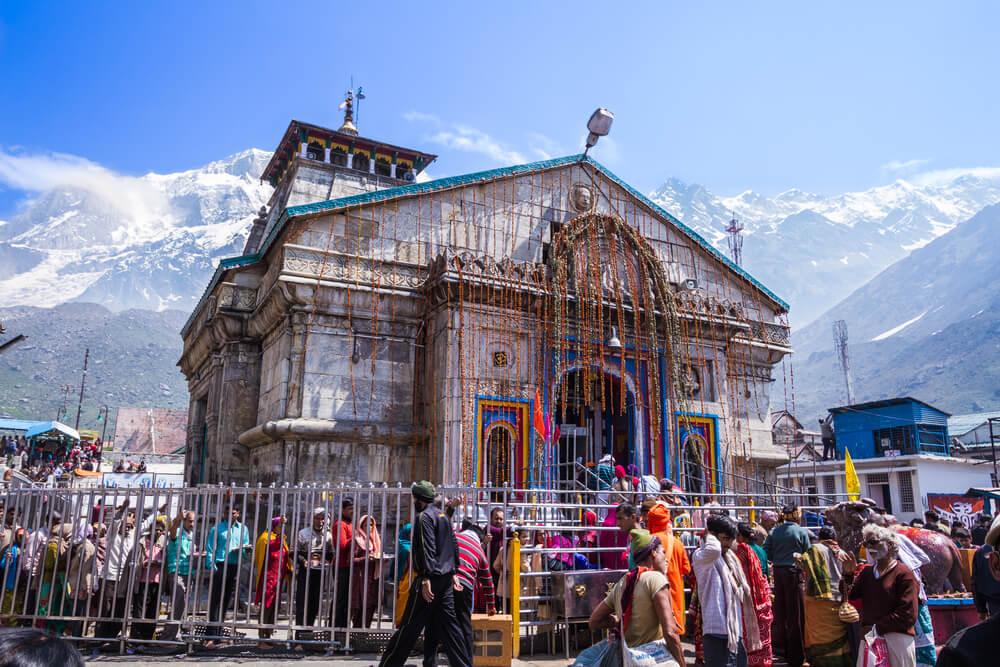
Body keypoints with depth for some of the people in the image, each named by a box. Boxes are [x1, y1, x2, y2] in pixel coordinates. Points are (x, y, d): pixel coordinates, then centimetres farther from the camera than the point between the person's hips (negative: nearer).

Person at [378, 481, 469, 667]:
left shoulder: (424, 517, -10)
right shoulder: (443, 516, 17)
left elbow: (427, 549, -20)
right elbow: (454, 545, 19)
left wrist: (426, 579, -23)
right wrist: (453, 572, 21)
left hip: (430, 578, -8)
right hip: (446, 579, 8)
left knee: (409, 626, -1)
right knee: (447, 623, 10)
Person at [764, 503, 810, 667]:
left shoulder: (774, 532, 3)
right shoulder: (802, 532, -7)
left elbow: (766, 552, 1)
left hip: (778, 573, 4)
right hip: (794, 573, -4)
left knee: (780, 611, 15)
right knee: (796, 613, 1)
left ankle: (780, 645, 23)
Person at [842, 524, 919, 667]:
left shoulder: (904, 575, -6)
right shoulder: (866, 572, 13)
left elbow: (908, 616, -14)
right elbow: (849, 595, 4)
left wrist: (875, 627, -12)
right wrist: (848, 574, -11)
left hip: (897, 639, -5)